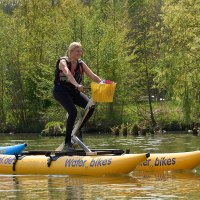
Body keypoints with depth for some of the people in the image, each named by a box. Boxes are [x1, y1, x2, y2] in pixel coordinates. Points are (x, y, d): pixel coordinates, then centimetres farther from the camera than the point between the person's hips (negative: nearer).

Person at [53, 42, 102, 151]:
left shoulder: (81, 63, 5)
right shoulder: (63, 62, -15)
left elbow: (92, 75, -4)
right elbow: (68, 74, -36)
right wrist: (77, 85, -54)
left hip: (73, 91, 7)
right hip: (60, 90, -7)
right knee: (73, 112, -27)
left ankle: (78, 128, 6)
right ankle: (67, 143, -20)